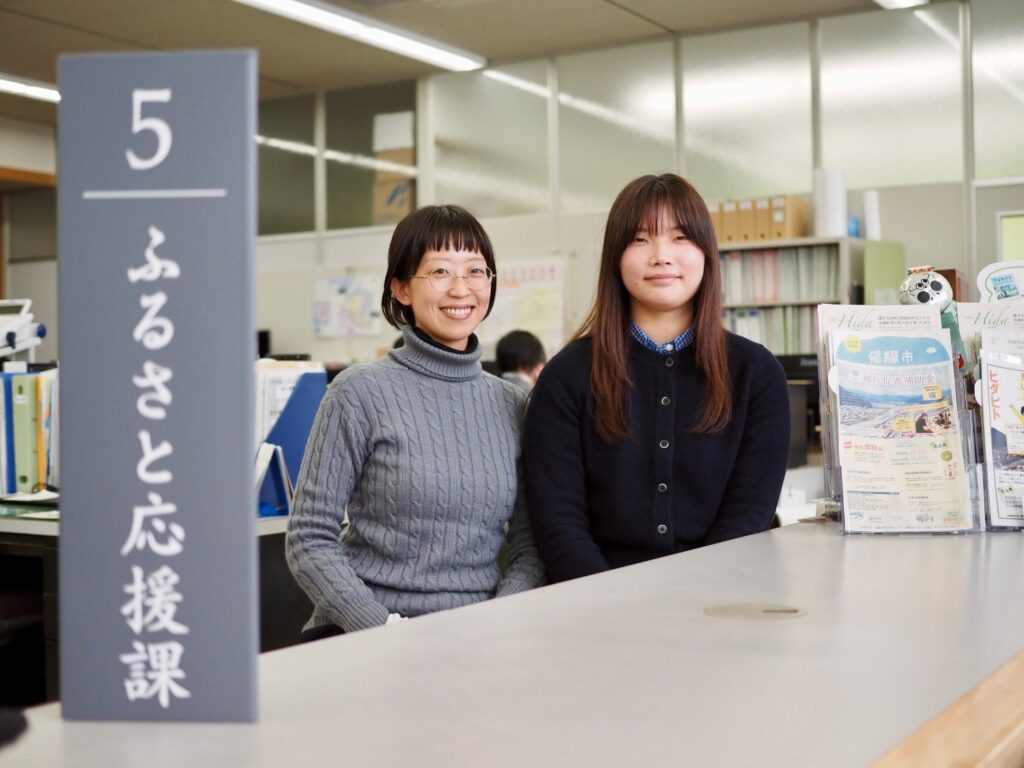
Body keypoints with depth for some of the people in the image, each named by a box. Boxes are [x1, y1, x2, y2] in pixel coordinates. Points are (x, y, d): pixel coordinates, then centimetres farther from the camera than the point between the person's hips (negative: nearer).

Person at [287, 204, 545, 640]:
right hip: (361, 637, -3)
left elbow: (530, 547, 10)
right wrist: (387, 630, -16)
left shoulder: (512, 405, 10)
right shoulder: (362, 392, -3)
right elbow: (310, 542, -4)